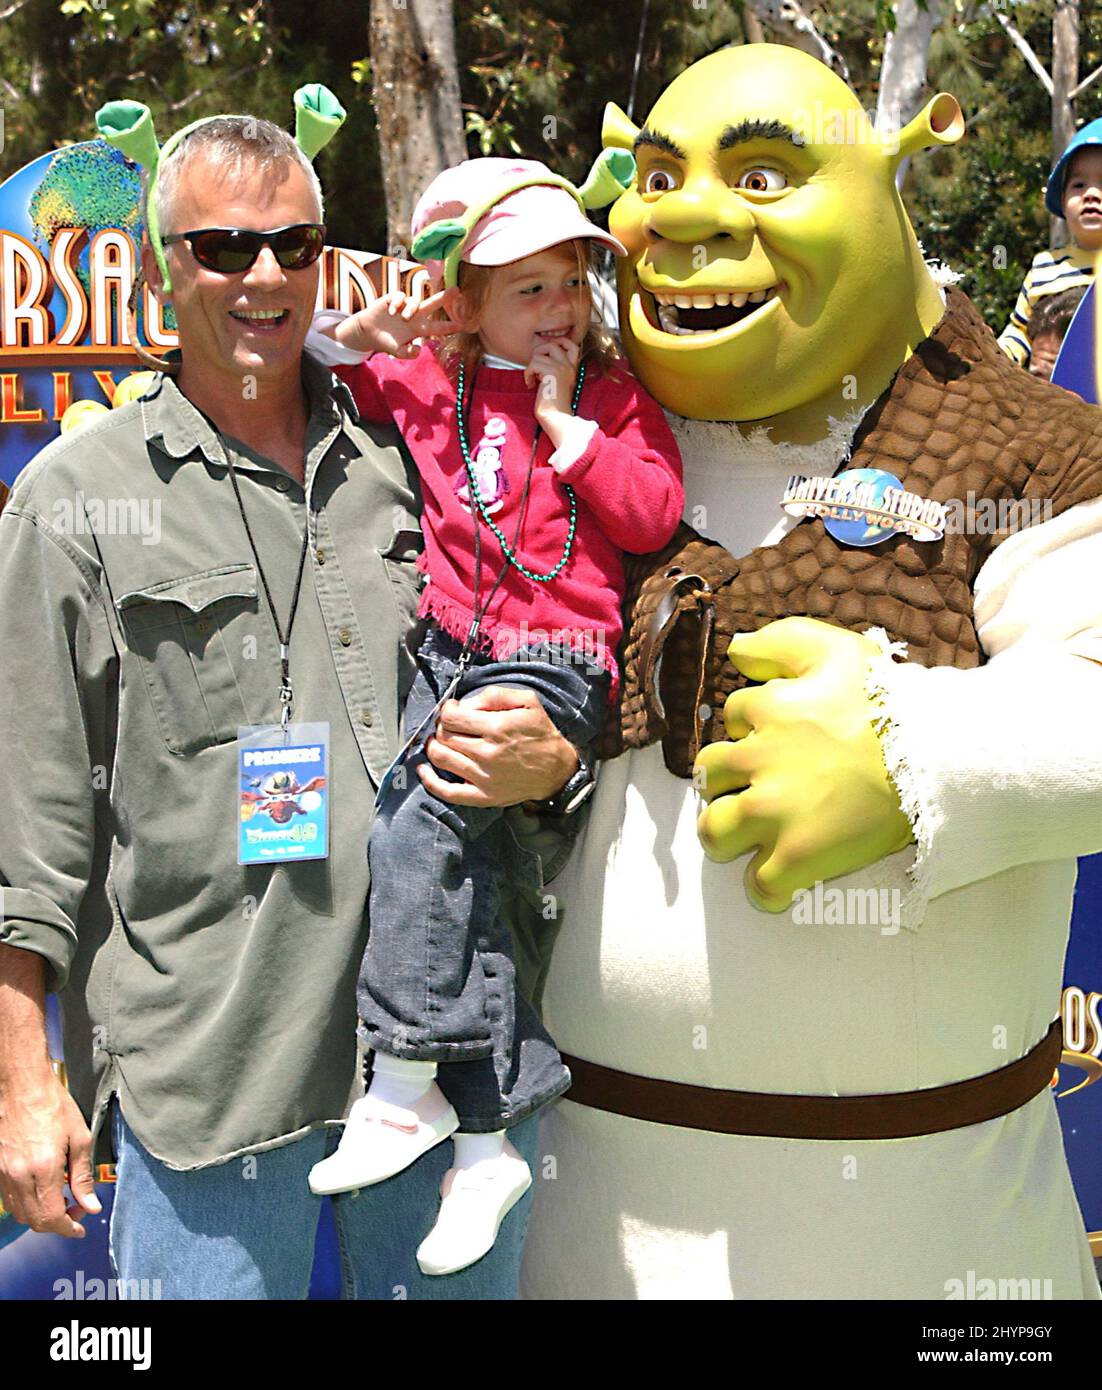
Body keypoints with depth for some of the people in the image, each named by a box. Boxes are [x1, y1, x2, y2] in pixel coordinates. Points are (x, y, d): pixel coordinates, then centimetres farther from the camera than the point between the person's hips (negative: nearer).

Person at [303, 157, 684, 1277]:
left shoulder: (614, 396, 9)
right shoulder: (429, 385, 15)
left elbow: (654, 515, -5)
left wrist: (565, 422, -5)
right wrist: (360, 332, 6)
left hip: (553, 658, -4)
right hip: (451, 647, 4)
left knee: (424, 817, -24)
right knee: (454, 867, -6)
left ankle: (404, 1086, -13)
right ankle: (489, 1130, 2)